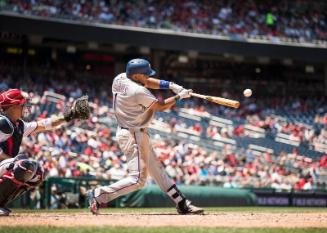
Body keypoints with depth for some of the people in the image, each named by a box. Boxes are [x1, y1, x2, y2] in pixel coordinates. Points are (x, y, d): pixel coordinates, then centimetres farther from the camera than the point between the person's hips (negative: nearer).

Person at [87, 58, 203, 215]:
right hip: (133, 135, -11)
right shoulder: (138, 92, -24)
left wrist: (170, 85, 2)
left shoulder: (120, 78, 1)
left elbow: (146, 82, 13)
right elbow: (161, 106, -12)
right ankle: (98, 195, -9)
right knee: (138, 179, -11)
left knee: (157, 169, 15)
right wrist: (179, 96, 2)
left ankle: (182, 204, 22)